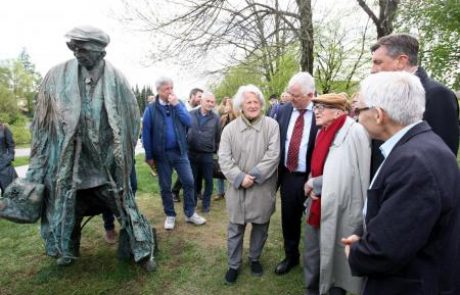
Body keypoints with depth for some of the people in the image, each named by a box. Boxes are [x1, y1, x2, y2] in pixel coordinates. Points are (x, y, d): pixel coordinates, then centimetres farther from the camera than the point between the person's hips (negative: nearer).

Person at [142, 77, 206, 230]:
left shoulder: (179, 104, 5)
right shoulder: (151, 109, -6)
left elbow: (189, 122, -8)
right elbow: (146, 133, -5)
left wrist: (176, 105, -15)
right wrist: (149, 156, -6)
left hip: (180, 151, 3)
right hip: (162, 154, -2)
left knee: (189, 182, 4)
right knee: (165, 187, 9)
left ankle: (190, 213, 20)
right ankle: (170, 215, 25)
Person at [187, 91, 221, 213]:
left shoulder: (215, 118, -1)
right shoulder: (191, 114, -1)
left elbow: (218, 137, 5)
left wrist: (215, 150, 7)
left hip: (207, 155, 0)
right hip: (192, 153, 1)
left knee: (208, 180, 8)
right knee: (192, 179, 13)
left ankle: (206, 203, 24)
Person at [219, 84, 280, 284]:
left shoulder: (271, 125, -4)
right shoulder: (230, 128, 0)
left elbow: (273, 155, -12)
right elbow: (224, 158, -5)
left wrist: (254, 176, -18)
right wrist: (240, 178, -17)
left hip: (263, 188, 0)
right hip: (237, 188, 1)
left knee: (260, 227, 16)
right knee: (235, 229, 10)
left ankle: (255, 259, 40)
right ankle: (234, 265, 30)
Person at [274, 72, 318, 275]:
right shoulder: (284, 110, 1)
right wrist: (276, 170, 3)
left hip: (311, 178, -4)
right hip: (287, 175, 4)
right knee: (288, 219, 18)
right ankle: (291, 256, 41)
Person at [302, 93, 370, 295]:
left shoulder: (354, 132, -15)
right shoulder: (323, 133, 10)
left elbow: (345, 175, -21)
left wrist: (312, 183, -10)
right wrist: (311, 187, -4)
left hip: (338, 209, -8)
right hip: (317, 204, 8)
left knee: (334, 255, 10)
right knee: (311, 254, 20)